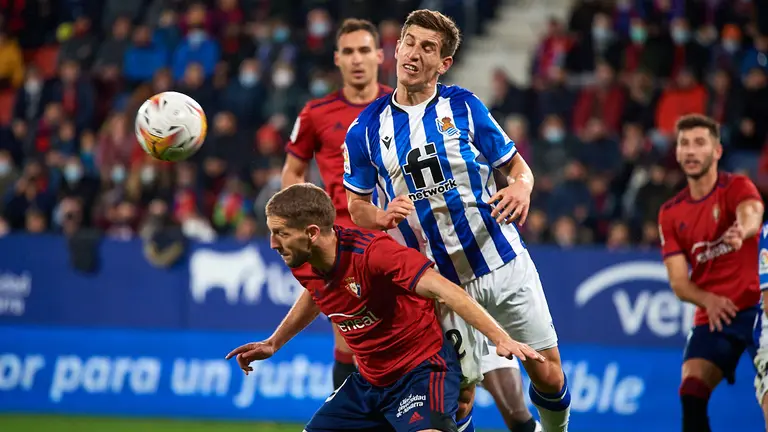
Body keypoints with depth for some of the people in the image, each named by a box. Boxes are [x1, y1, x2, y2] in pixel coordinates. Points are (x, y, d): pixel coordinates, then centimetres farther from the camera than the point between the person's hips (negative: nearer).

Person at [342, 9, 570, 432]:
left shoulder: (464, 107, -1)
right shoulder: (367, 128, 1)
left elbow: (517, 166, 5)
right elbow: (357, 205, 10)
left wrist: (521, 188, -19)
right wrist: (384, 217, -12)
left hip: (502, 261, 0)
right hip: (440, 279, 0)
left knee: (546, 372, 2)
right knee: (459, 392, -3)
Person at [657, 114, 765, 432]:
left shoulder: (737, 188, -5)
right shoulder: (671, 214, 9)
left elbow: (752, 214, -31)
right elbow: (678, 281, 5)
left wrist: (742, 230, -56)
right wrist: (707, 300, -18)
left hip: (755, 307, -4)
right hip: (712, 316, 4)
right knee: (691, 392, -15)